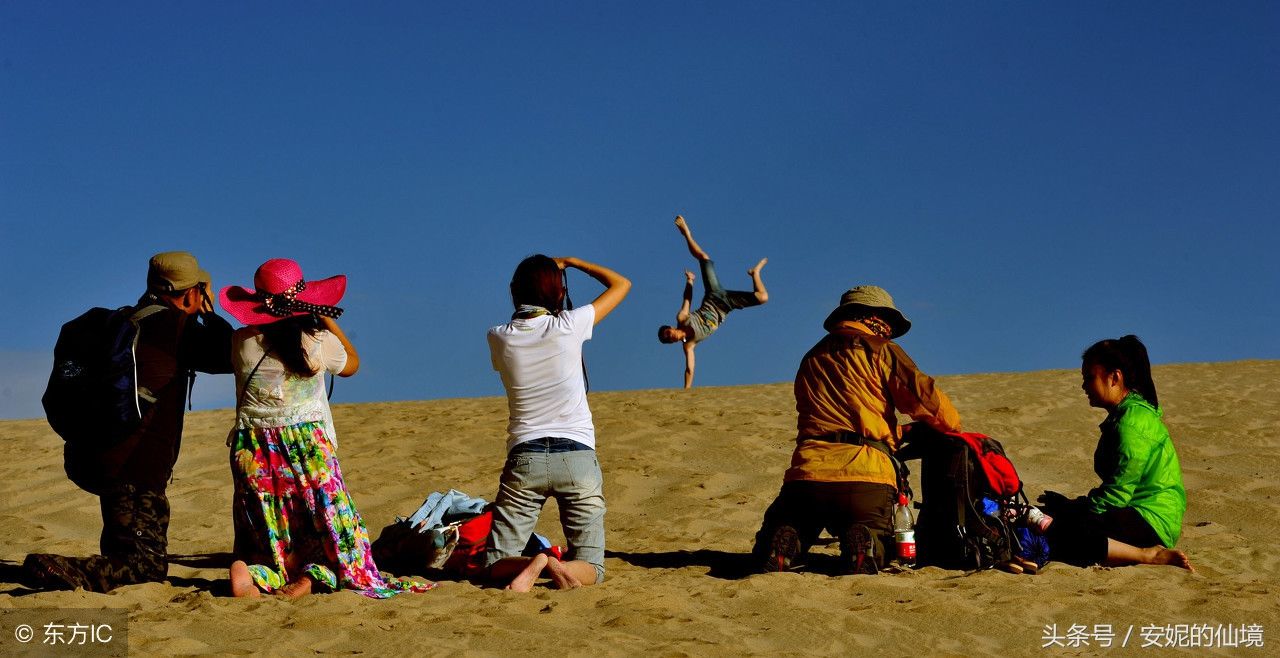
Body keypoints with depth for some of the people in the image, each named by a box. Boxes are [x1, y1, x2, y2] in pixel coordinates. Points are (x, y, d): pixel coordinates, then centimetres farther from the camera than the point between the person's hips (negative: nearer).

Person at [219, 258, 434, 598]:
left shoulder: (242, 342, -5)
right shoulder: (319, 343, -8)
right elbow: (352, 363, 15)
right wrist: (327, 318, 22)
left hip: (254, 452, 2)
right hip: (309, 449, -2)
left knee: (266, 539, 13)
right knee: (334, 530, 7)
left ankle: (255, 574, -19)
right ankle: (313, 575, -23)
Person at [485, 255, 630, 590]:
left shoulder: (499, 338, 0)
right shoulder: (569, 326, -5)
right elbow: (621, 284, 10)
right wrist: (571, 262, 21)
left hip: (524, 458, 1)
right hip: (576, 456, -1)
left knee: (498, 565, 9)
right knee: (591, 567, 6)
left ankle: (530, 565, -27)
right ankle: (562, 568, -30)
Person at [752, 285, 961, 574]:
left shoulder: (812, 358, 26)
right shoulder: (880, 350, 8)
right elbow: (926, 396, 0)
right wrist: (953, 427, 21)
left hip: (807, 472, 3)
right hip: (866, 475, -3)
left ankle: (783, 542, -14)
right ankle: (861, 544, -17)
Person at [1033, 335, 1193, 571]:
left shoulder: (1133, 420, -14)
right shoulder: (1122, 415, 19)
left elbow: (1118, 492, -18)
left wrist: (1073, 509, -11)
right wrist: (1075, 506, 10)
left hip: (1150, 522, -11)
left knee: (1055, 534, -29)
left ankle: (1149, 555, -22)